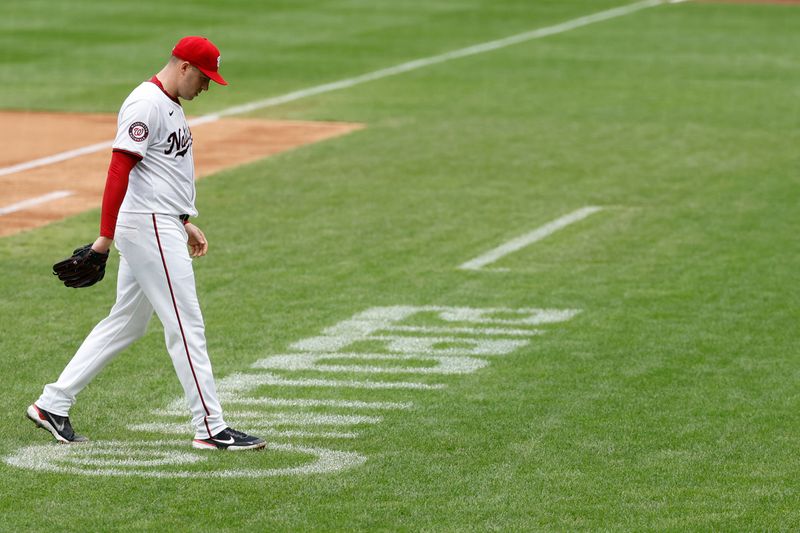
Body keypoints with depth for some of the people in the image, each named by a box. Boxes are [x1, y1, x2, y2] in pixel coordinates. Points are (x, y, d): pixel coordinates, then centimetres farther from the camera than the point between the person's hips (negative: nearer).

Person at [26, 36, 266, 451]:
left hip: (163, 227, 11)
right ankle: (210, 429, -4)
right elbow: (119, 170, -21)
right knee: (186, 325, -7)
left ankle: (53, 405, 17)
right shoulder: (146, 104, -16)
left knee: (127, 323, 13)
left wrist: (185, 223, 24)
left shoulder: (170, 104, 17)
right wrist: (106, 236, -25)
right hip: (148, 228, -11)